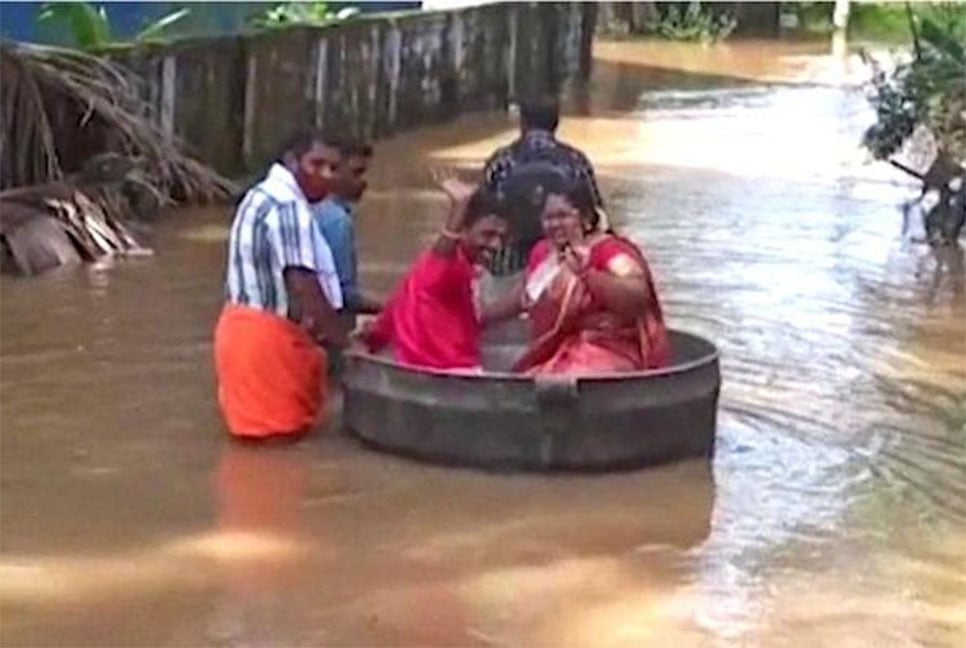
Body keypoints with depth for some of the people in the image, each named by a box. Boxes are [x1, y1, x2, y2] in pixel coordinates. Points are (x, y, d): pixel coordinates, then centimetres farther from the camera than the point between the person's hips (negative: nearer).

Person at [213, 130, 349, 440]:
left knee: (256, 429, 16)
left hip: (243, 327, 10)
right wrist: (345, 341, -21)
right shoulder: (288, 206, -18)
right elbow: (303, 287, -25)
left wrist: (313, 326, 20)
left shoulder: (261, 197, 16)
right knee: (280, 434, -3)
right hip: (269, 335, -10)